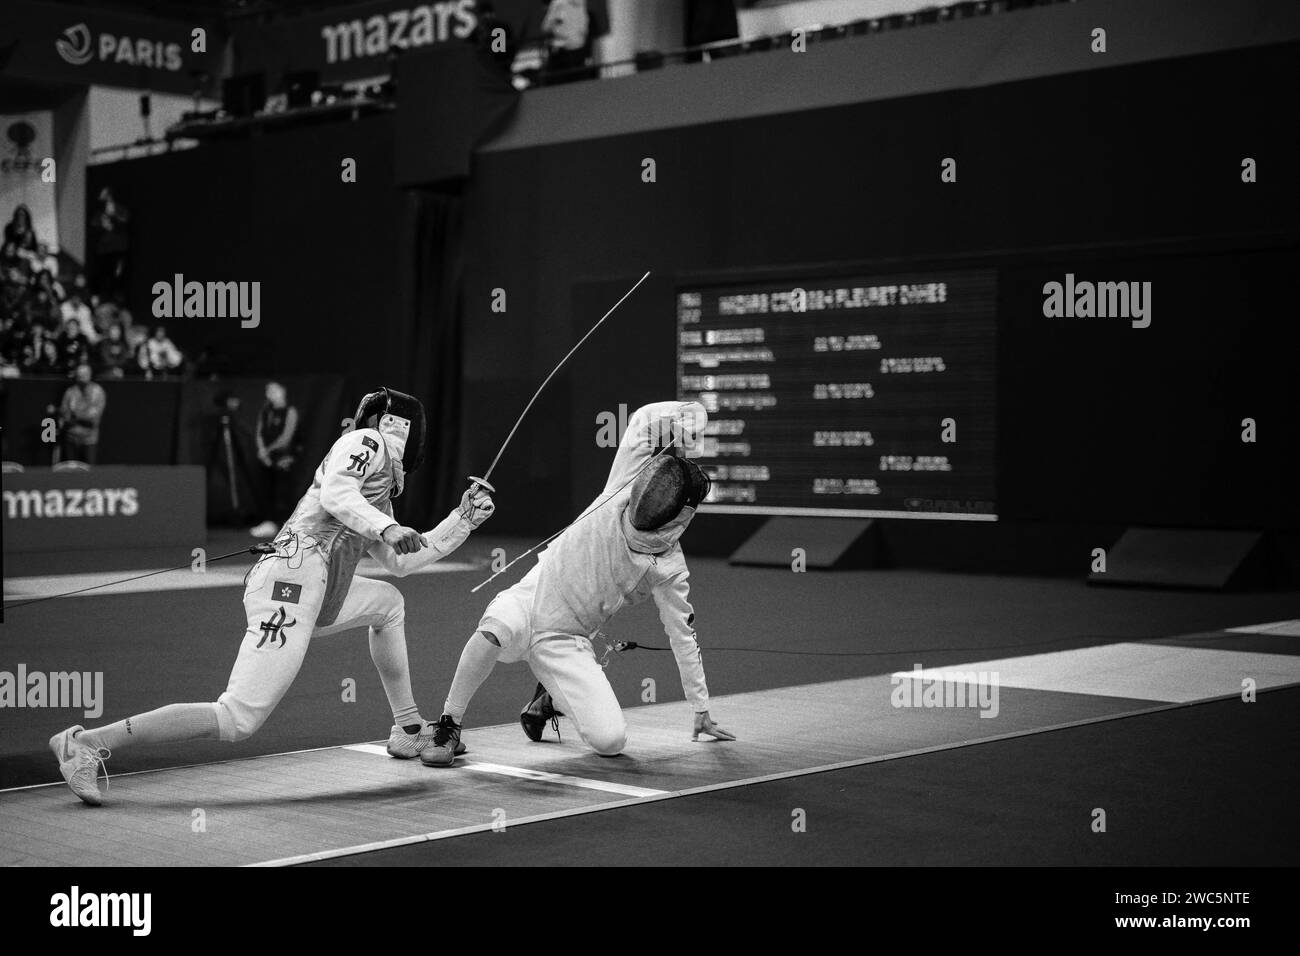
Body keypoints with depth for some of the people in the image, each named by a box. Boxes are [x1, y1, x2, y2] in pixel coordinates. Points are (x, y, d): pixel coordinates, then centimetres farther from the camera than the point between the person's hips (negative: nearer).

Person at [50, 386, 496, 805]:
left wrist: (462, 520, 33)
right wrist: (387, 528, -26)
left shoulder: (379, 494, 31)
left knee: (388, 603, 32)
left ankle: (408, 729, 34)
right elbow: (334, 494, -14)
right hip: (292, 583, -10)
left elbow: (402, 560, 34)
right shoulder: (365, 442, 6)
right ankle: (88, 744, -18)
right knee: (236, 723, -17)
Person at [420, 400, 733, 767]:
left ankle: (549, 701, 20)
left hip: (564, 642, 2)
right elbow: (645, 419, -12)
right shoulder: (625, 485, -12)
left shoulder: (669, 569, -10)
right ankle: (448, 728, -19)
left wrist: (701, 711, 7)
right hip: (531, 597, -2)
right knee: (498, 627, -40)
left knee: (610, 741, -14)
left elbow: (684, 640, 2)